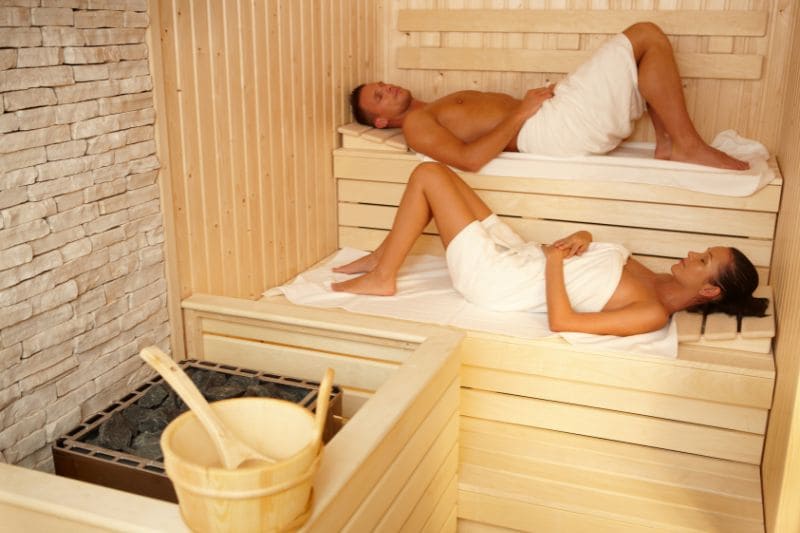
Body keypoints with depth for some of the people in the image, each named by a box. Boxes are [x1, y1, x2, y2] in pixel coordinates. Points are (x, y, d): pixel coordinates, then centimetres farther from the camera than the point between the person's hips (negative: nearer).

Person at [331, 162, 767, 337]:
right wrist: (581, 240, -5)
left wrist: (553, 260, -21)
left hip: (494, 279, -9)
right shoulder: (652, 281, 5)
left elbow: (561, 321, -27)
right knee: (433, 173, 10)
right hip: (517, 252, 9)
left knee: (427, 174, -9)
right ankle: (383, 256, 25)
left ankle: (381, 278, 5)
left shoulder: (653, 314, -21)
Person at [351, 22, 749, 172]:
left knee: (647, 39, 10)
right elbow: (469, 159, -22)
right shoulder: (416, 124, -3)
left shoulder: (434, 113, 26)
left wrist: (533, 98, 6)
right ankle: (688, 146, -10)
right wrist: (521, 112, -17)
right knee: (647, 37, -12)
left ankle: (667, 142, 4)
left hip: (553, 112, 10)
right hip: (546, 129, -10)